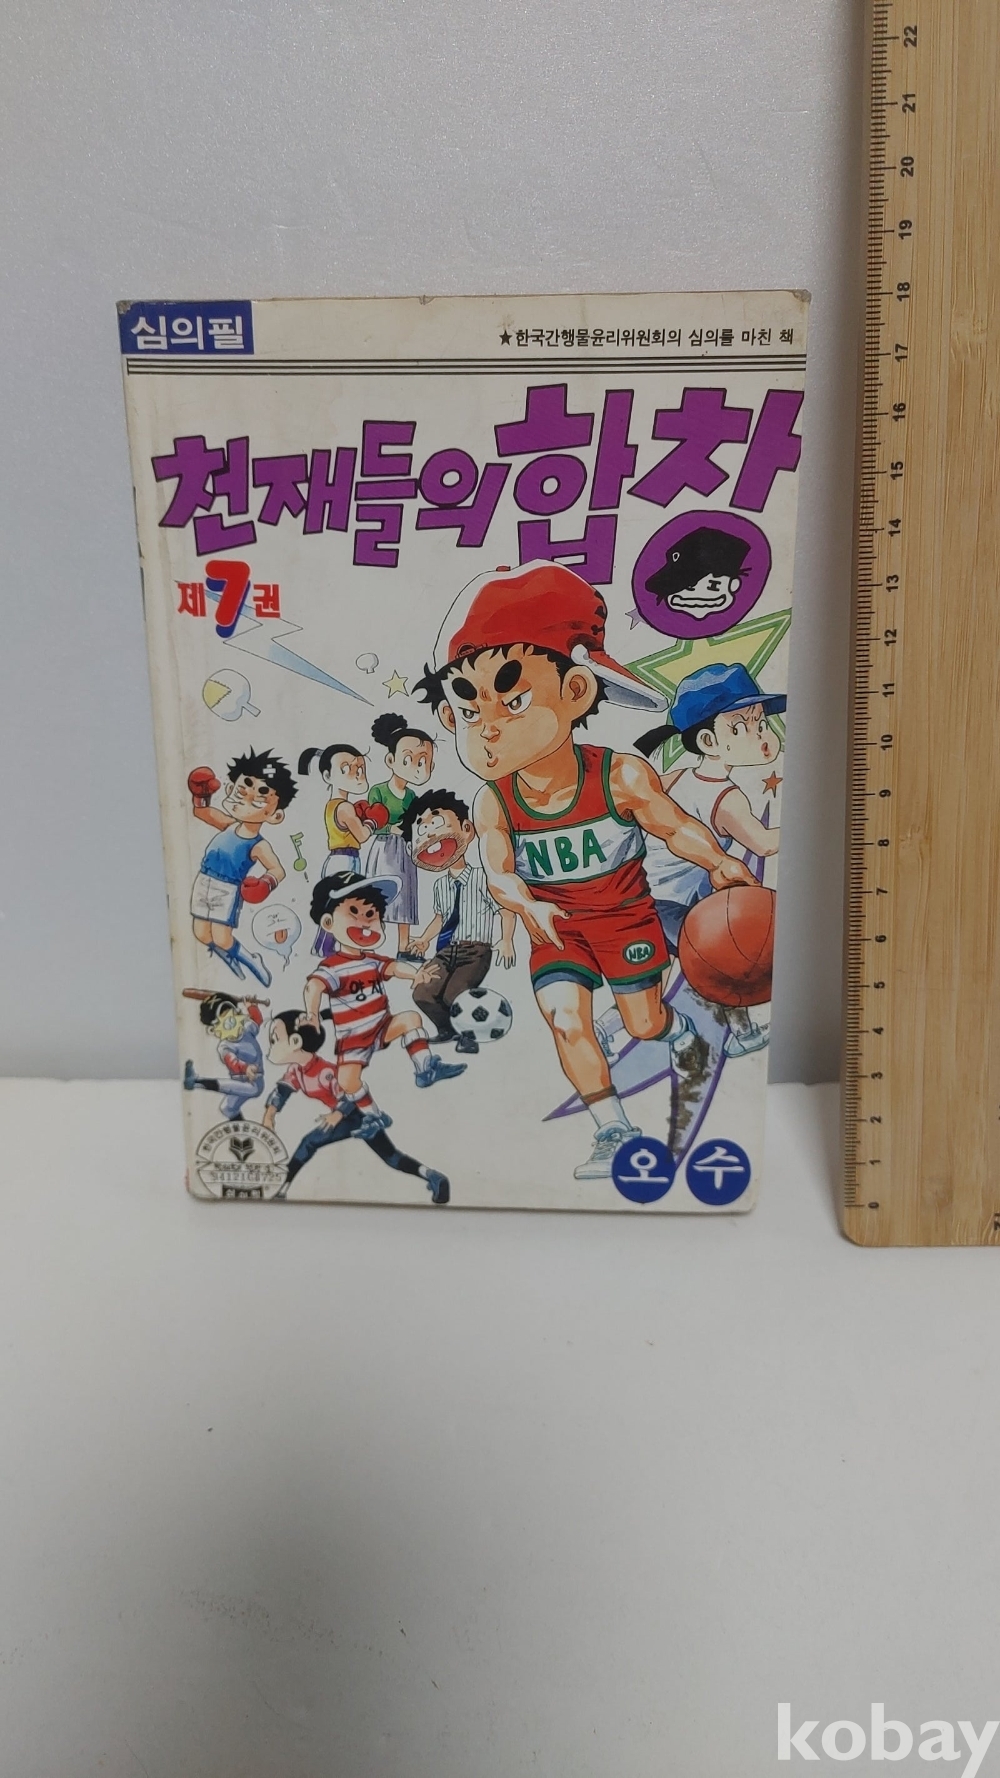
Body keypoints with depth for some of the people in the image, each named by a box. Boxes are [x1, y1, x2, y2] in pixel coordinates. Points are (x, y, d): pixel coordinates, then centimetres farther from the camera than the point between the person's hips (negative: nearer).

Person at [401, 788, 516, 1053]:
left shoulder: (481, 877, -9)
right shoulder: (440, 884, 10)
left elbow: (507, 911, -8)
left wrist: (506, 941, -22)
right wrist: (424, 940, 13)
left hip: (476, 949, -6)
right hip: (446, 950, 6)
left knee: (454, 994, -25)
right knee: (422, 993, -8)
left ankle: (468, 1034, 3)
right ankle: (446, 1028, 20)